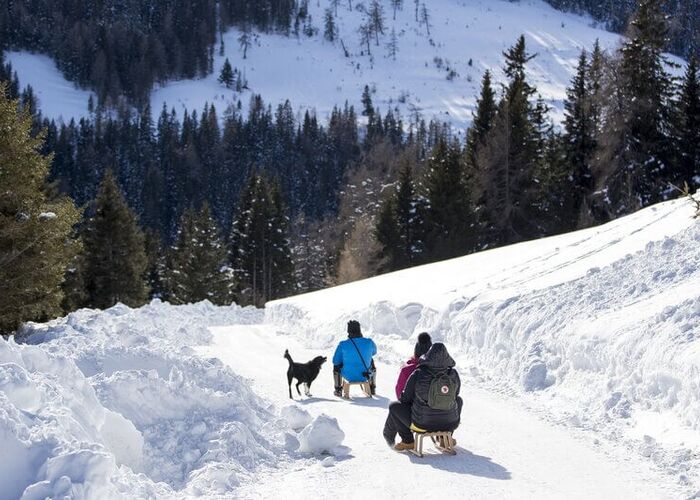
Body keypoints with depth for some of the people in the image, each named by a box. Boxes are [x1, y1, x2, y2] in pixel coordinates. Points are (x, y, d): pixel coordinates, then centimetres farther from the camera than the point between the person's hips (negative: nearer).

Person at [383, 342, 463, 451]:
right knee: (459, 400, 34)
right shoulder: (454, 374, -8)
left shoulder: (418, 374, -16)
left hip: (422, 425, -2)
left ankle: (407, 441, 25)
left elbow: (404, 398, -3)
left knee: (394, 407, 20)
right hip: (450, 424, 3)